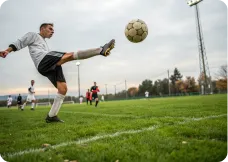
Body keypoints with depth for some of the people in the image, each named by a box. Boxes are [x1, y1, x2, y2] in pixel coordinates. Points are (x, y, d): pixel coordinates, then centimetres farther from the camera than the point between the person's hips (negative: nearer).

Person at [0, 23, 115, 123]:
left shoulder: (44, 43, 41)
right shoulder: (33, 35, 19)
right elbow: (19, 43, 6)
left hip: (51, 67, 9)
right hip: (43, 62, -9)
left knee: (63, 89, -3)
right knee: (71, 55, -25)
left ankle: (51, 116, 2)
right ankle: (101, 50, -36)